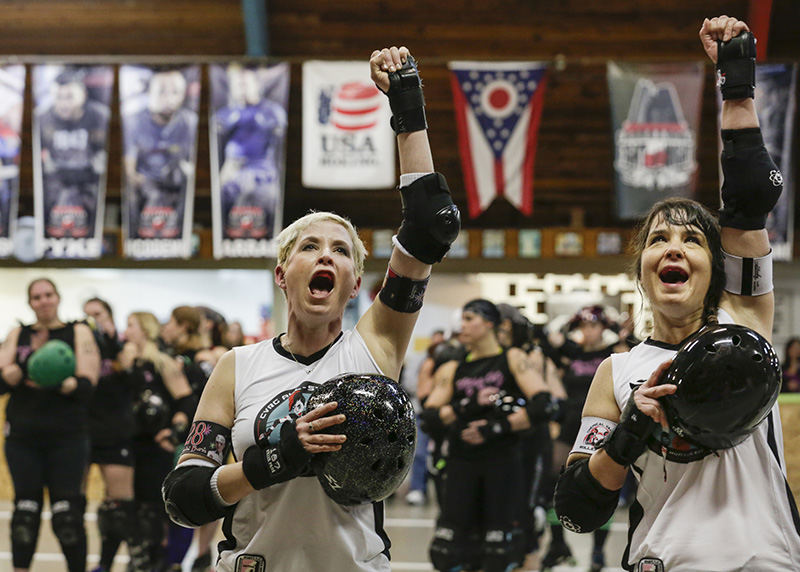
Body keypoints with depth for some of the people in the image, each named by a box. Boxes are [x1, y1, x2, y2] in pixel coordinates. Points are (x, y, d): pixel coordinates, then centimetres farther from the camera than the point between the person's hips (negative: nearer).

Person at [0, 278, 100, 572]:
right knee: (25, 511, 2)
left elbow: (87, 384, -5)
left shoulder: (79, 333, 5)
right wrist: (27, 364, -18)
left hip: (67, 437, -2)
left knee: (68, 514, -7)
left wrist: (60, 383, -25)